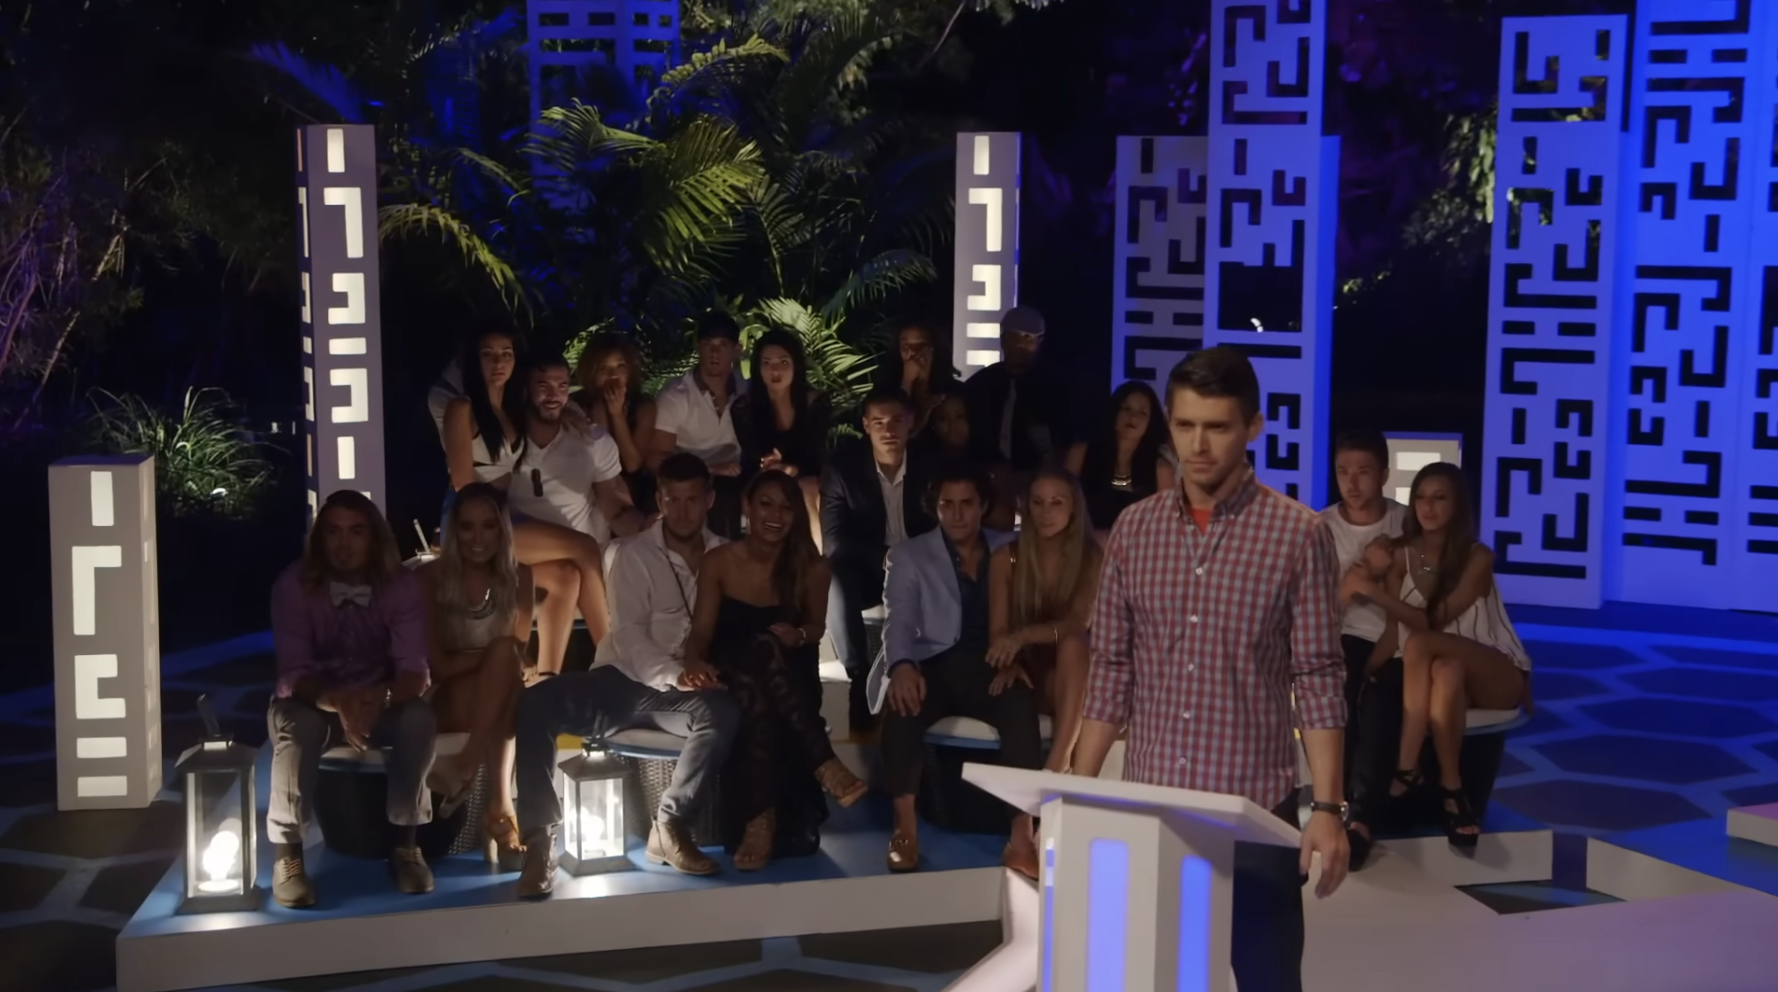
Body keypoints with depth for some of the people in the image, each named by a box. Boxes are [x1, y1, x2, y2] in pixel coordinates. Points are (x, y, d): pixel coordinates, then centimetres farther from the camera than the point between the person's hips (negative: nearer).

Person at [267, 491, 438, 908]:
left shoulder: (402, 586, -13)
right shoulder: (293, 585, -17)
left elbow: (414, 672, -20)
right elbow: (294, 673, -22)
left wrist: (381, 697, -44)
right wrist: (337, 703, -43)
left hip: (380, 703, 1)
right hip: (313, 700, -1)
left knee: (419, 717, -31)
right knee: (297, 724, -36)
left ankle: (405, 843, -16)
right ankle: (286, 852, -24)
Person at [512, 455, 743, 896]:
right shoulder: (632, 553, 4)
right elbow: (628, 634, -9)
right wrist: (676, 674, -27)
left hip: (679, 691, 1)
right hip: (622, 680, -1)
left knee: (724, 711, -35)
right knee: (534, 703, -28)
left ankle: (669, 827, -21)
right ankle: (541, 840, -28)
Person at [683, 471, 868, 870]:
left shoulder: (810, 567, -1)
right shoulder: (719, 562, -3)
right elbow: (701, 632, -6)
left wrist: (798, 636, -12)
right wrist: (695, 663, -30)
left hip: (790, 683, 0)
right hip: (735, 683, 0)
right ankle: (824, 764, -36)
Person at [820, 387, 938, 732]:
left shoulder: (931, 466, -3)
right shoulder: (842, 467, -7)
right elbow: (834, 541, -12)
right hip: (866, 571, -1)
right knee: (836, 580, -35)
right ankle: (860, 680, -33)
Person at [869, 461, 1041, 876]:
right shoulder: (909, 555, 12)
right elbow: (900, 619, -2)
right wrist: (902, 665, -24)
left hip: (992, 669, 1)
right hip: (935, 667, 0)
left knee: (1021, 701, -34)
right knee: (902, 700, -35)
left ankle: (1022, 834, -36)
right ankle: (906, 829, -29)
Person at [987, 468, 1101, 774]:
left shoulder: (1091, 557, -3)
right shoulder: (1007, 558, 1)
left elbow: (1080, 623, -18)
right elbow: (998, 631, -2)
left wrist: (1025, 636, -36)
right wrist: (1008, 664, -27)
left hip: (1070, 677, -2)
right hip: (1026, 674, 2)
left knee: (1073, 642, -36)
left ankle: (1057, 762, -47)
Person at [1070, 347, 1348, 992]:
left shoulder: (1297, 534, -5)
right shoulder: (1134, 529, 5)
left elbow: (1317, 678, -6)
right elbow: (1111, 670, 8)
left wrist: (1328, 806, -12)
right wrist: (1078, 790, 4)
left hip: (1255, 806, -3)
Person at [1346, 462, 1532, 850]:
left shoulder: (1477, 557, -12)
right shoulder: (1402, 555, -1)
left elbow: (1434, 622, -20)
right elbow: (1394, 631, -7)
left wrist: (1376, 594, -29)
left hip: (1495, 677, -3)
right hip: (1438, 672, 3)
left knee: (1420, 645, -36)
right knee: (1446, 675, -38)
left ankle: (1407, 769, -30)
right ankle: (1451, 788, -31)